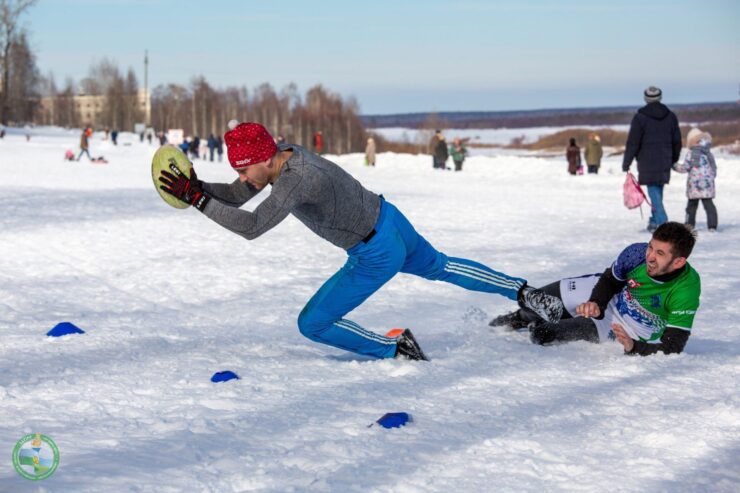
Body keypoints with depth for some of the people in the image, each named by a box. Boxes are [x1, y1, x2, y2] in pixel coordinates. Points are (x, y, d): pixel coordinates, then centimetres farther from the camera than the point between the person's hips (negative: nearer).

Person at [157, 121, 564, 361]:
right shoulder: (280, 155, -6)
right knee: (439, 267, 34)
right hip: (390, 221, 9)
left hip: (377, 256, -9)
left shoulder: (297, 180, -33)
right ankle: (524, 294, 46)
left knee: (312, 325, -2)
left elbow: (251, 227, -41)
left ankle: (396, 349, 5)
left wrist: (197, 198, -40)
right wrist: (196, 187, -17)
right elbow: (236, 196, 0)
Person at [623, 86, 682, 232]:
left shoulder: (640, 117, -7)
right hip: (665, 162, 5)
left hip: (647, 163, -4)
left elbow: (633, 143, -9)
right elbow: (677, 141, 13)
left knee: (653, 190, -3)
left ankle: (661, 222, -14)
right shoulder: (670, 116, 8)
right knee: (658, 190, 16)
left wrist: (626, 163, -4)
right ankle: (655, 220, 20)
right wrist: (674, 160, 25)